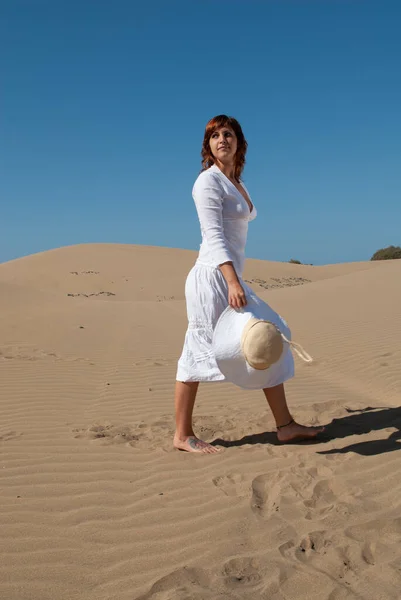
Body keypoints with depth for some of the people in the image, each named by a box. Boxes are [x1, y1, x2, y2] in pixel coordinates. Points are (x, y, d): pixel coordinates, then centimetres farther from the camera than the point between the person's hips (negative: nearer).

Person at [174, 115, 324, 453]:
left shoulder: (237, 184, 18)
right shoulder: (209, 180, -8)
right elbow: (213, 235, -19)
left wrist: (235, 280, 21)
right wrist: (233, 281, -28)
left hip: (231, 277, 9)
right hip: (212, 277, -9)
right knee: (199, 351, -3)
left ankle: (285, 425, 15)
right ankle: (183, 435, 8)